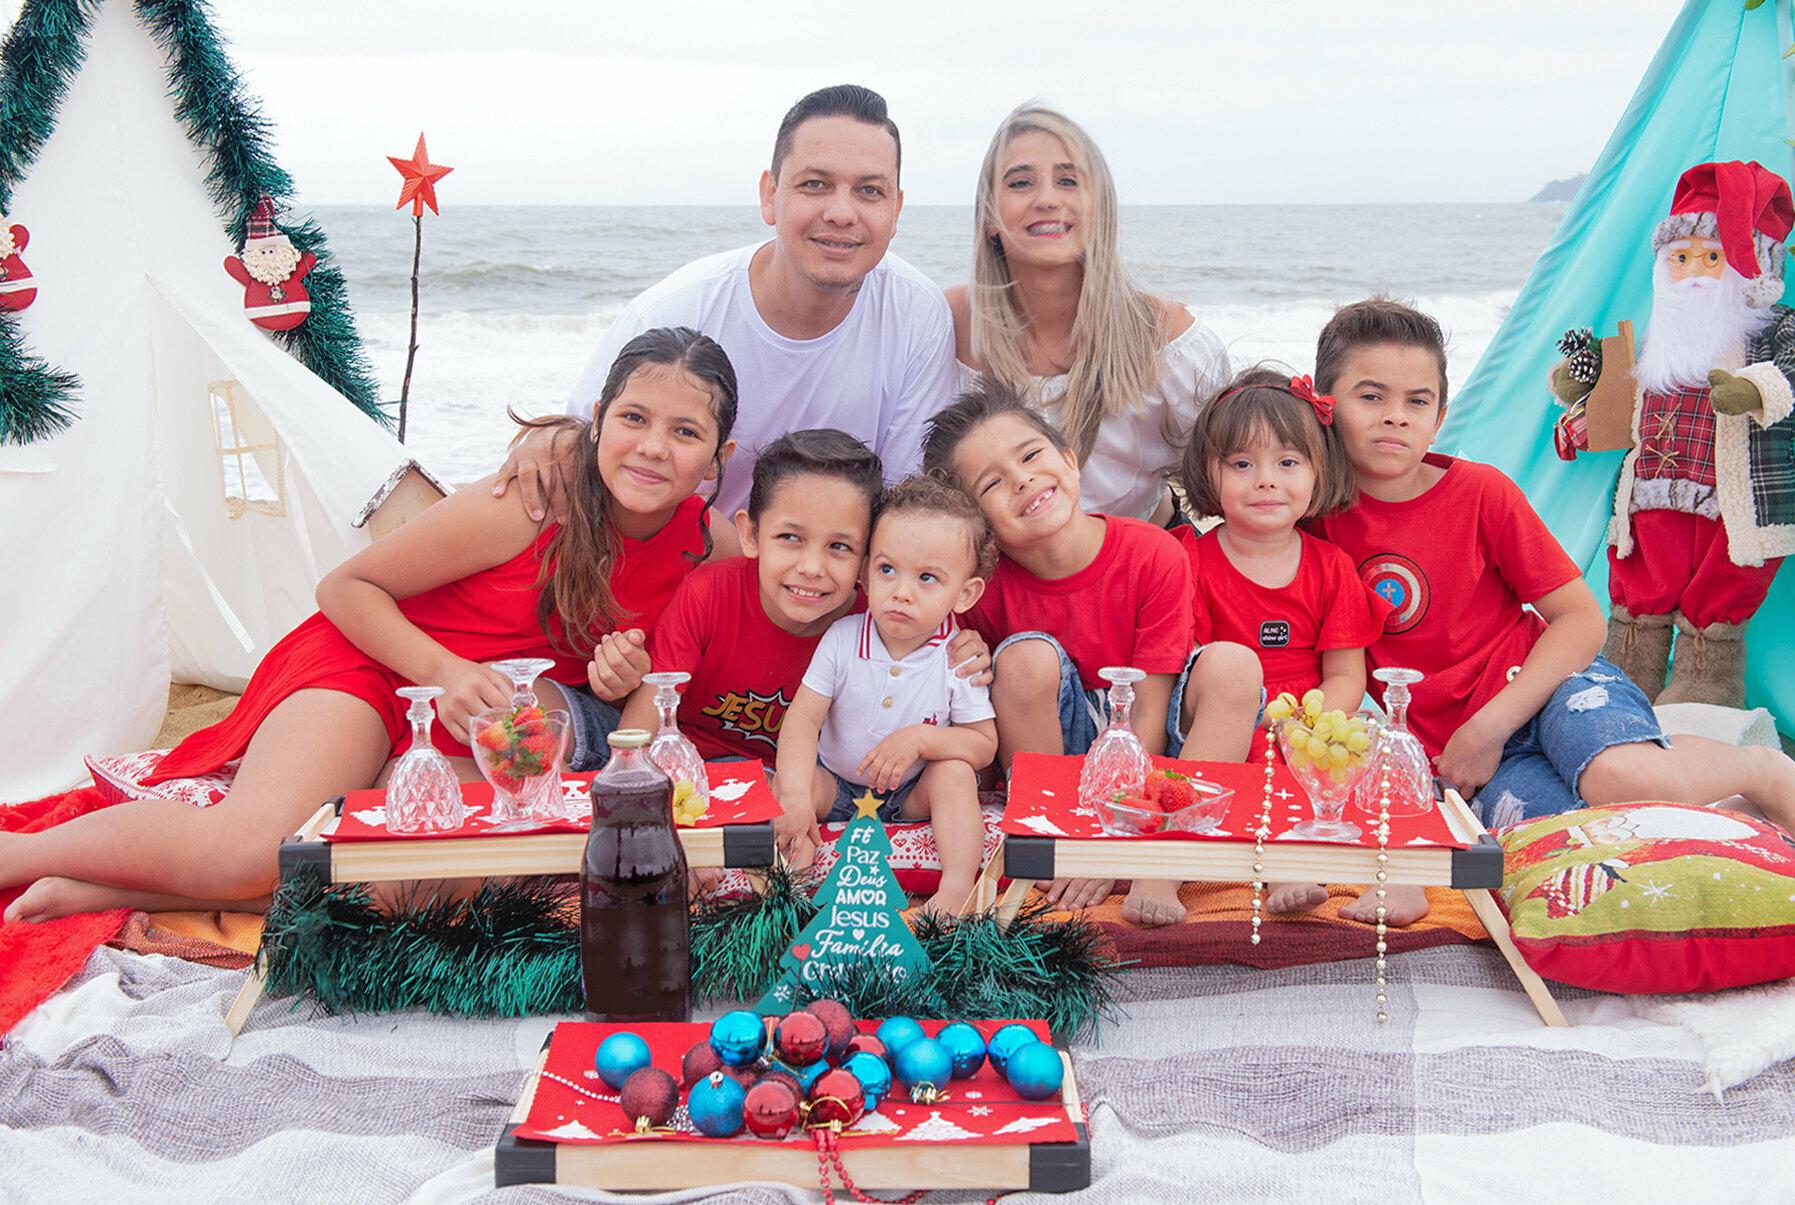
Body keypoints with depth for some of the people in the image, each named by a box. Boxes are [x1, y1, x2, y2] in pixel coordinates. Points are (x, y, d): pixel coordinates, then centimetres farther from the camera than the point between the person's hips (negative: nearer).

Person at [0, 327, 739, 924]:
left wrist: (622, 678, -12)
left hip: (482, 747, 5)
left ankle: (93, 889, -14)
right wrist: (443, 669, -23)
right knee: (251, 849, -31)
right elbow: (345, 585, -10)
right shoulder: (526, 507, -22)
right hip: (369, 665, -5)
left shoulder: (701, 542, -8)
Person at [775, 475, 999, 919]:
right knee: (788, 784, -25)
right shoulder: (842, 639, -14)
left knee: (955, 773, -27)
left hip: (913, 795, 0)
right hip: (837, 788, 1)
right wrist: (795, 799, -31)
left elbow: (984, 745, -11)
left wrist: (921, 739, -29)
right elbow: (803, 720, -16)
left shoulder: (959, 658, -16)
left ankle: (957, 888, -33)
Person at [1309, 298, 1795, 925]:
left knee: (1626, 781, -37)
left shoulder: (1482, 492, -4)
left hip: (1548, 684, -1)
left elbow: (1583, 619, -5)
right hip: (1449, 748, 2)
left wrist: (1487, 728, -13)